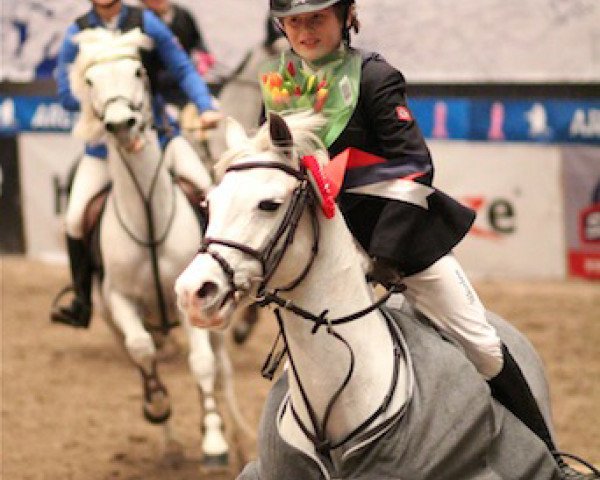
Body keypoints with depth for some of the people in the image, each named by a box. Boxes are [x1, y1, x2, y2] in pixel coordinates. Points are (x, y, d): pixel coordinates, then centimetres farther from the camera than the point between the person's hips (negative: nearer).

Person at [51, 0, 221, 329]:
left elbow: (183, 70, -1)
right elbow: (66, 95, -3)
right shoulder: (77, 35, -2)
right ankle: (82, 304, 6)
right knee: (76, 219, -10)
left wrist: (206, 108, -15)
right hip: (104, 141, 0)